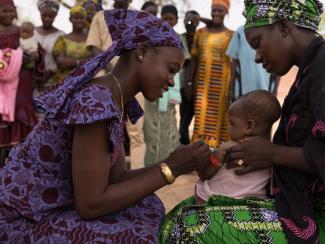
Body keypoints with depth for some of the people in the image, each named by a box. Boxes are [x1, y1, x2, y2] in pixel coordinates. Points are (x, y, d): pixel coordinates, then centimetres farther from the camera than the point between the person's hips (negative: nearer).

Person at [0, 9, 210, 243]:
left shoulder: (115, 99, 1)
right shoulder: (96, 102, -26)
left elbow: (116, 178, 3)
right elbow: (91, 204, -24)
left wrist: (175, 164, -7)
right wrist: (170, 169, -20)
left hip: (52, 209, 8)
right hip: (19, 222, -8)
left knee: (145, 210, 2)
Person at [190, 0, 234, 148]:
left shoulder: (231, 35, 1)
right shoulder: (200, 33, 9)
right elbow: (194, 59, 10)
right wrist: (190, 82, 5)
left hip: (222, 84, -2)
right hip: (202, 83, 2)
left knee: (218, 118, 2)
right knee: (202, 117, 1)